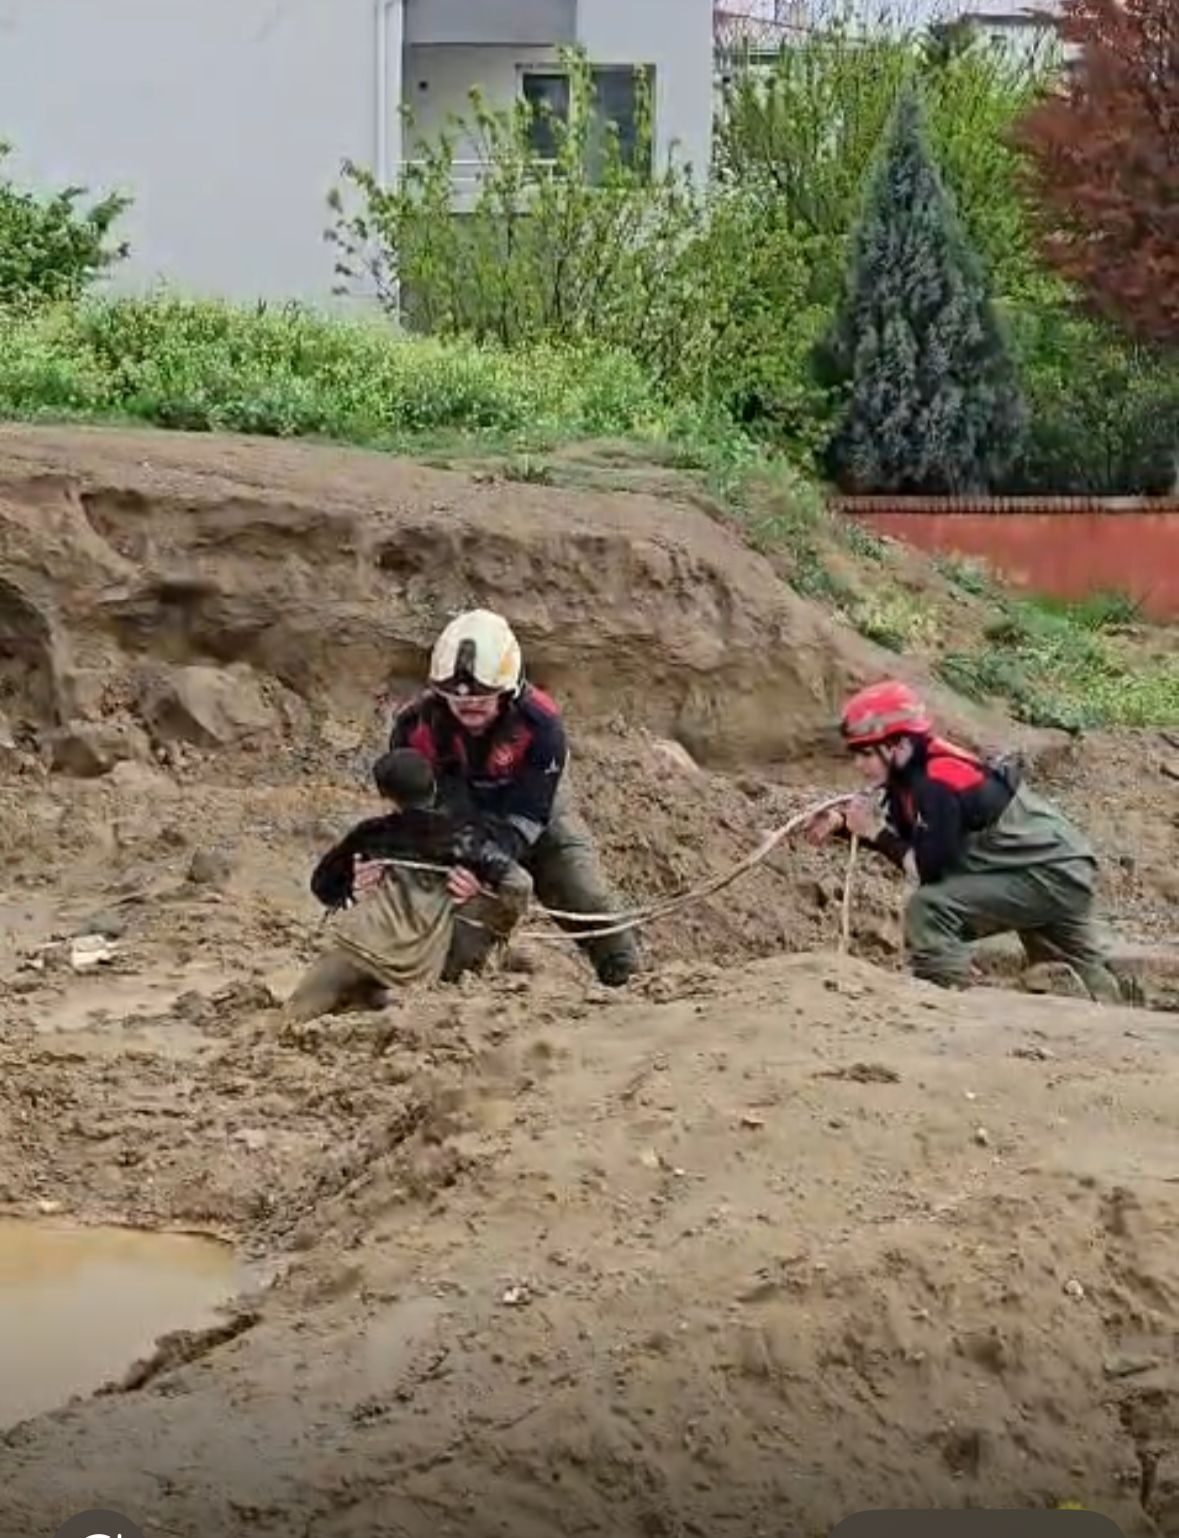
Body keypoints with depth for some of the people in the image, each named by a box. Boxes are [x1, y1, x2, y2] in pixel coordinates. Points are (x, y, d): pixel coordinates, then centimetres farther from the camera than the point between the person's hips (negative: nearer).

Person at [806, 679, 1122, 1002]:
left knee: (928, 908, -22)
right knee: (1084, 977, 27)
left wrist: (875, 832, -17)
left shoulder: (937, 783, -25)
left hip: (1052, 874, -10)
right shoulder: (912, 773, 2)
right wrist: (841, 822, -1)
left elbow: (927, 871, -26)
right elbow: (903, 836, 12)